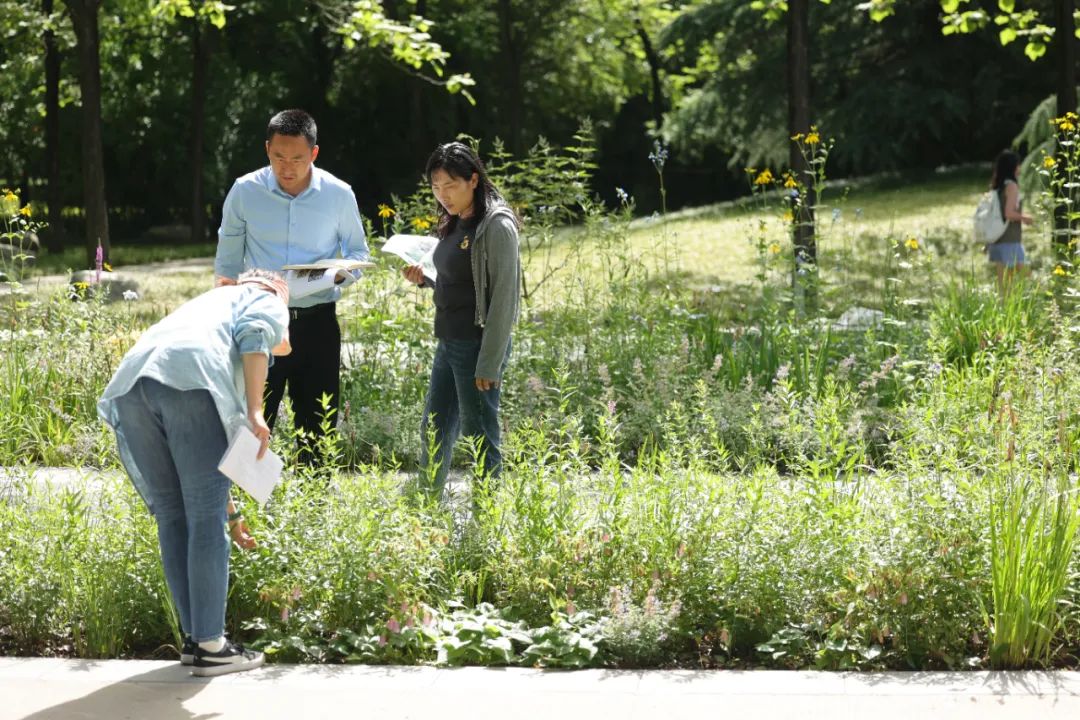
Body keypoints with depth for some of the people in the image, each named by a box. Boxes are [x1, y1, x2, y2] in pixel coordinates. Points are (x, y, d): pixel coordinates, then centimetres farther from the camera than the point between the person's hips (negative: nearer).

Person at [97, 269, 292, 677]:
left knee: (172, 517, 15)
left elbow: (203, 456, 45)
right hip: (191, 381, -7)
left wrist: (230, 514, 50)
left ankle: (194, 638, 20)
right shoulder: (268, 301, 28)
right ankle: (210, 645, 4)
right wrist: (254, 412, -8)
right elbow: (254, 336, -2)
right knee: (206, 519, 1)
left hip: (131, 385, 7)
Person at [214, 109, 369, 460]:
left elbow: (358, 252, 9)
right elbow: (228, 258, 11)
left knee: (318, 423, 7)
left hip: (317, 322, 1)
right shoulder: (245, 191, -3)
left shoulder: (339, 195, -3)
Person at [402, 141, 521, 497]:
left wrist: (490, 363, -19)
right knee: (434, 430, 15)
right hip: (448, 344, 9)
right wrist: (424, 280, 2)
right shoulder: (454, 225, 12)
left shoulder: (496, 226, -13)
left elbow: (503, 297, -16)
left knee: (480, 434, -2)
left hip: (477, 345, -9)